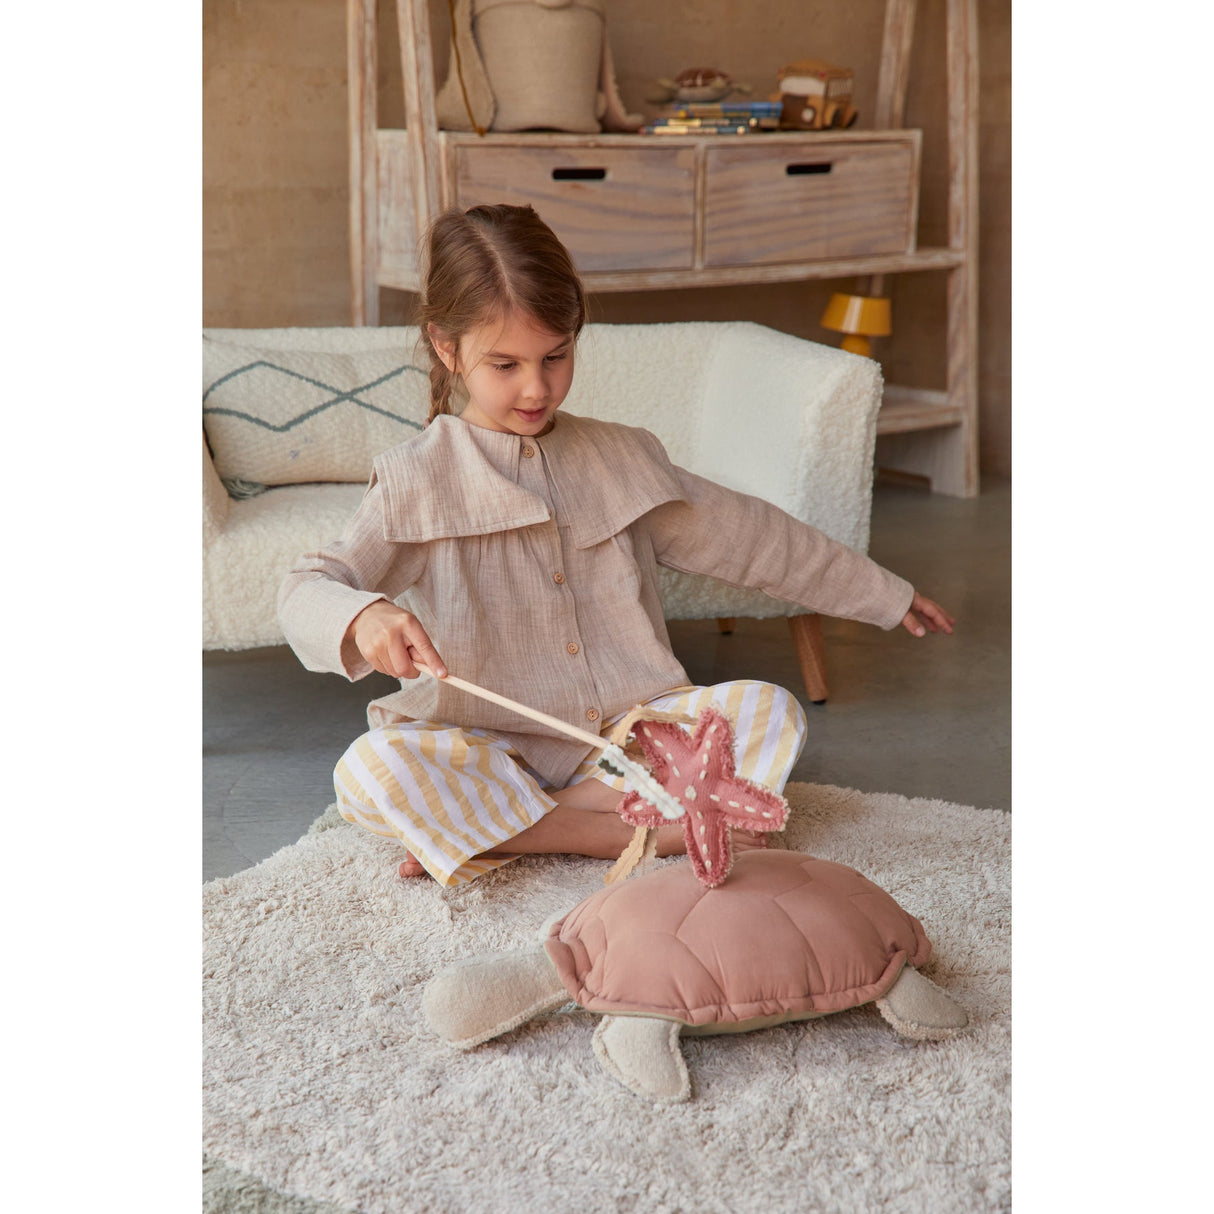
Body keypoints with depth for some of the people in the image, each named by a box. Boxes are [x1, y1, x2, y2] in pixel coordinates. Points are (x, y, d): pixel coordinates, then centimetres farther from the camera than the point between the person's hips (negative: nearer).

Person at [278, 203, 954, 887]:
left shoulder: (623, 459, 10)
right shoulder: (418, 481, -2)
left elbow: (748, 535, 19)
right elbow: (305, 594, -10)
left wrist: (887, 596, 25)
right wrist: (363, 616, -36)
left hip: (629, 729, 4)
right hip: (489, 748, -3)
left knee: (773, 710, -20)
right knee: (368, 772, -31)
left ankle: (496, 831, -23)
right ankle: (629, 833, -25)